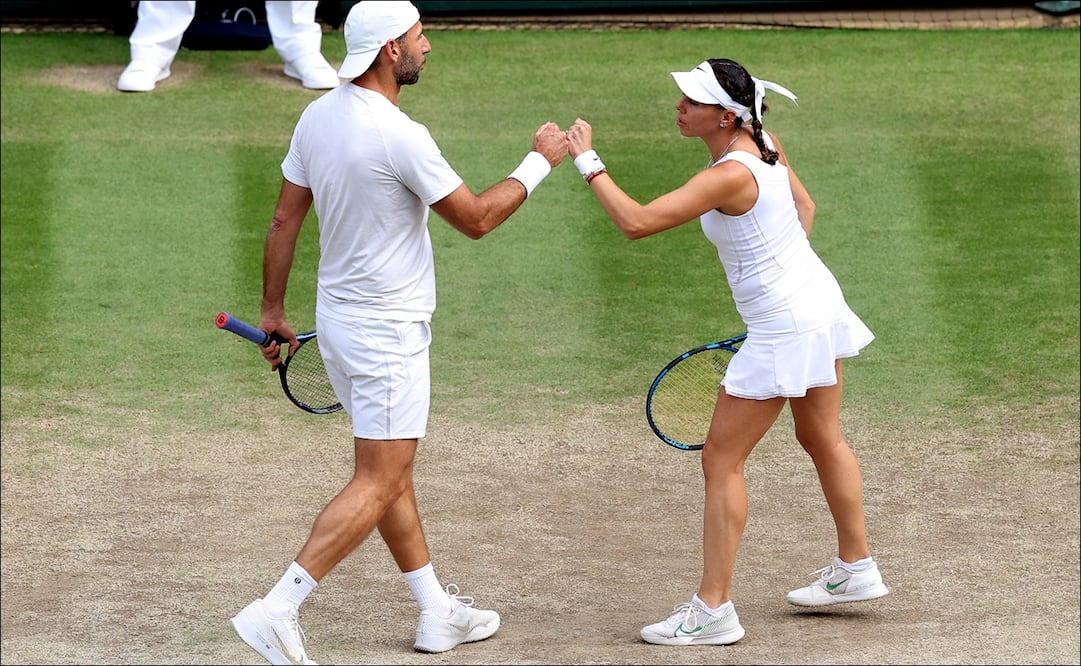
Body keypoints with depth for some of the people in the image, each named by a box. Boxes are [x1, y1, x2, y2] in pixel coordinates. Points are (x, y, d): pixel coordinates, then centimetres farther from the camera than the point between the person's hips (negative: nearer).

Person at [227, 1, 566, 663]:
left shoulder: (318, 117, 2)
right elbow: (476, 218, -14)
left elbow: (285, 219, 7)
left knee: (392, 472, 16)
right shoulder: (400, 137, -23)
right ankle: (277, 610, -13)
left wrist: (274, 310, 16)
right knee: (377, 486, -6)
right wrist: (540, 162, -1)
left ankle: (438, 611, 25)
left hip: (341, 317, 9)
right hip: (387, 333, -9)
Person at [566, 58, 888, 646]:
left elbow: (635, 222, -32)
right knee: (822, 439, 25)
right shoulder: (765, 145, -1)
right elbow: (804, 207, 15)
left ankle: (713, 610, 1)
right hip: (819, 305, 10)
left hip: (783, 332, -10)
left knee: (721, 461, -2)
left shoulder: (729, 176, -28)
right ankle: (856, 569, 41)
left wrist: (588, 162, -24)